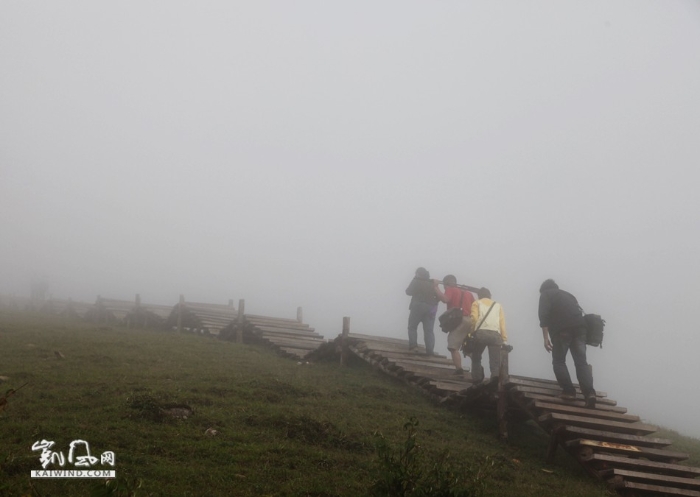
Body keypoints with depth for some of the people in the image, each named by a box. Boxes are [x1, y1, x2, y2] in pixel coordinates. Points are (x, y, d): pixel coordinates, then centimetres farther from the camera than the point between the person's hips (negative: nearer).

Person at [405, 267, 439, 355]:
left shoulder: (416, 281, 1)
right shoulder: (433, 284, 12)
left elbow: (408, 291, 5)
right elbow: (439, 296, 9)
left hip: (418, 306, -3)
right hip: (431, 308, 3)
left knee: (412, 326, 10)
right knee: (429, 330, 3)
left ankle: (413, 344, -3)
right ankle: (429, 350, -4)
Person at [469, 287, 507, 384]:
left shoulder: (476, 303, 23)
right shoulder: (498, 305, 28)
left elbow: (474, 318, 3)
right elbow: (502, 323, 13)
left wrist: (470, 334, 4)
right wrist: (505, 340, 7)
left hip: (481, 333, -1)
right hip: (495, 334, 1)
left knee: (476, 357, 18)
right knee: (495, 361, -3)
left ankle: (477, 379, 8)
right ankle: (496, 376, -28)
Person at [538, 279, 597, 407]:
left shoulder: (545, 295, 16)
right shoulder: (568, 295, 33)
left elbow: (543, 315, 0)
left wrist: (546, 337, -4)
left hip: (562, 329, -5)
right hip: (579, 327, 5)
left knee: (559, 361, 9)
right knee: (581, 361, 2)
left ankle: (569, 391, 2)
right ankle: (589, 392, -13)